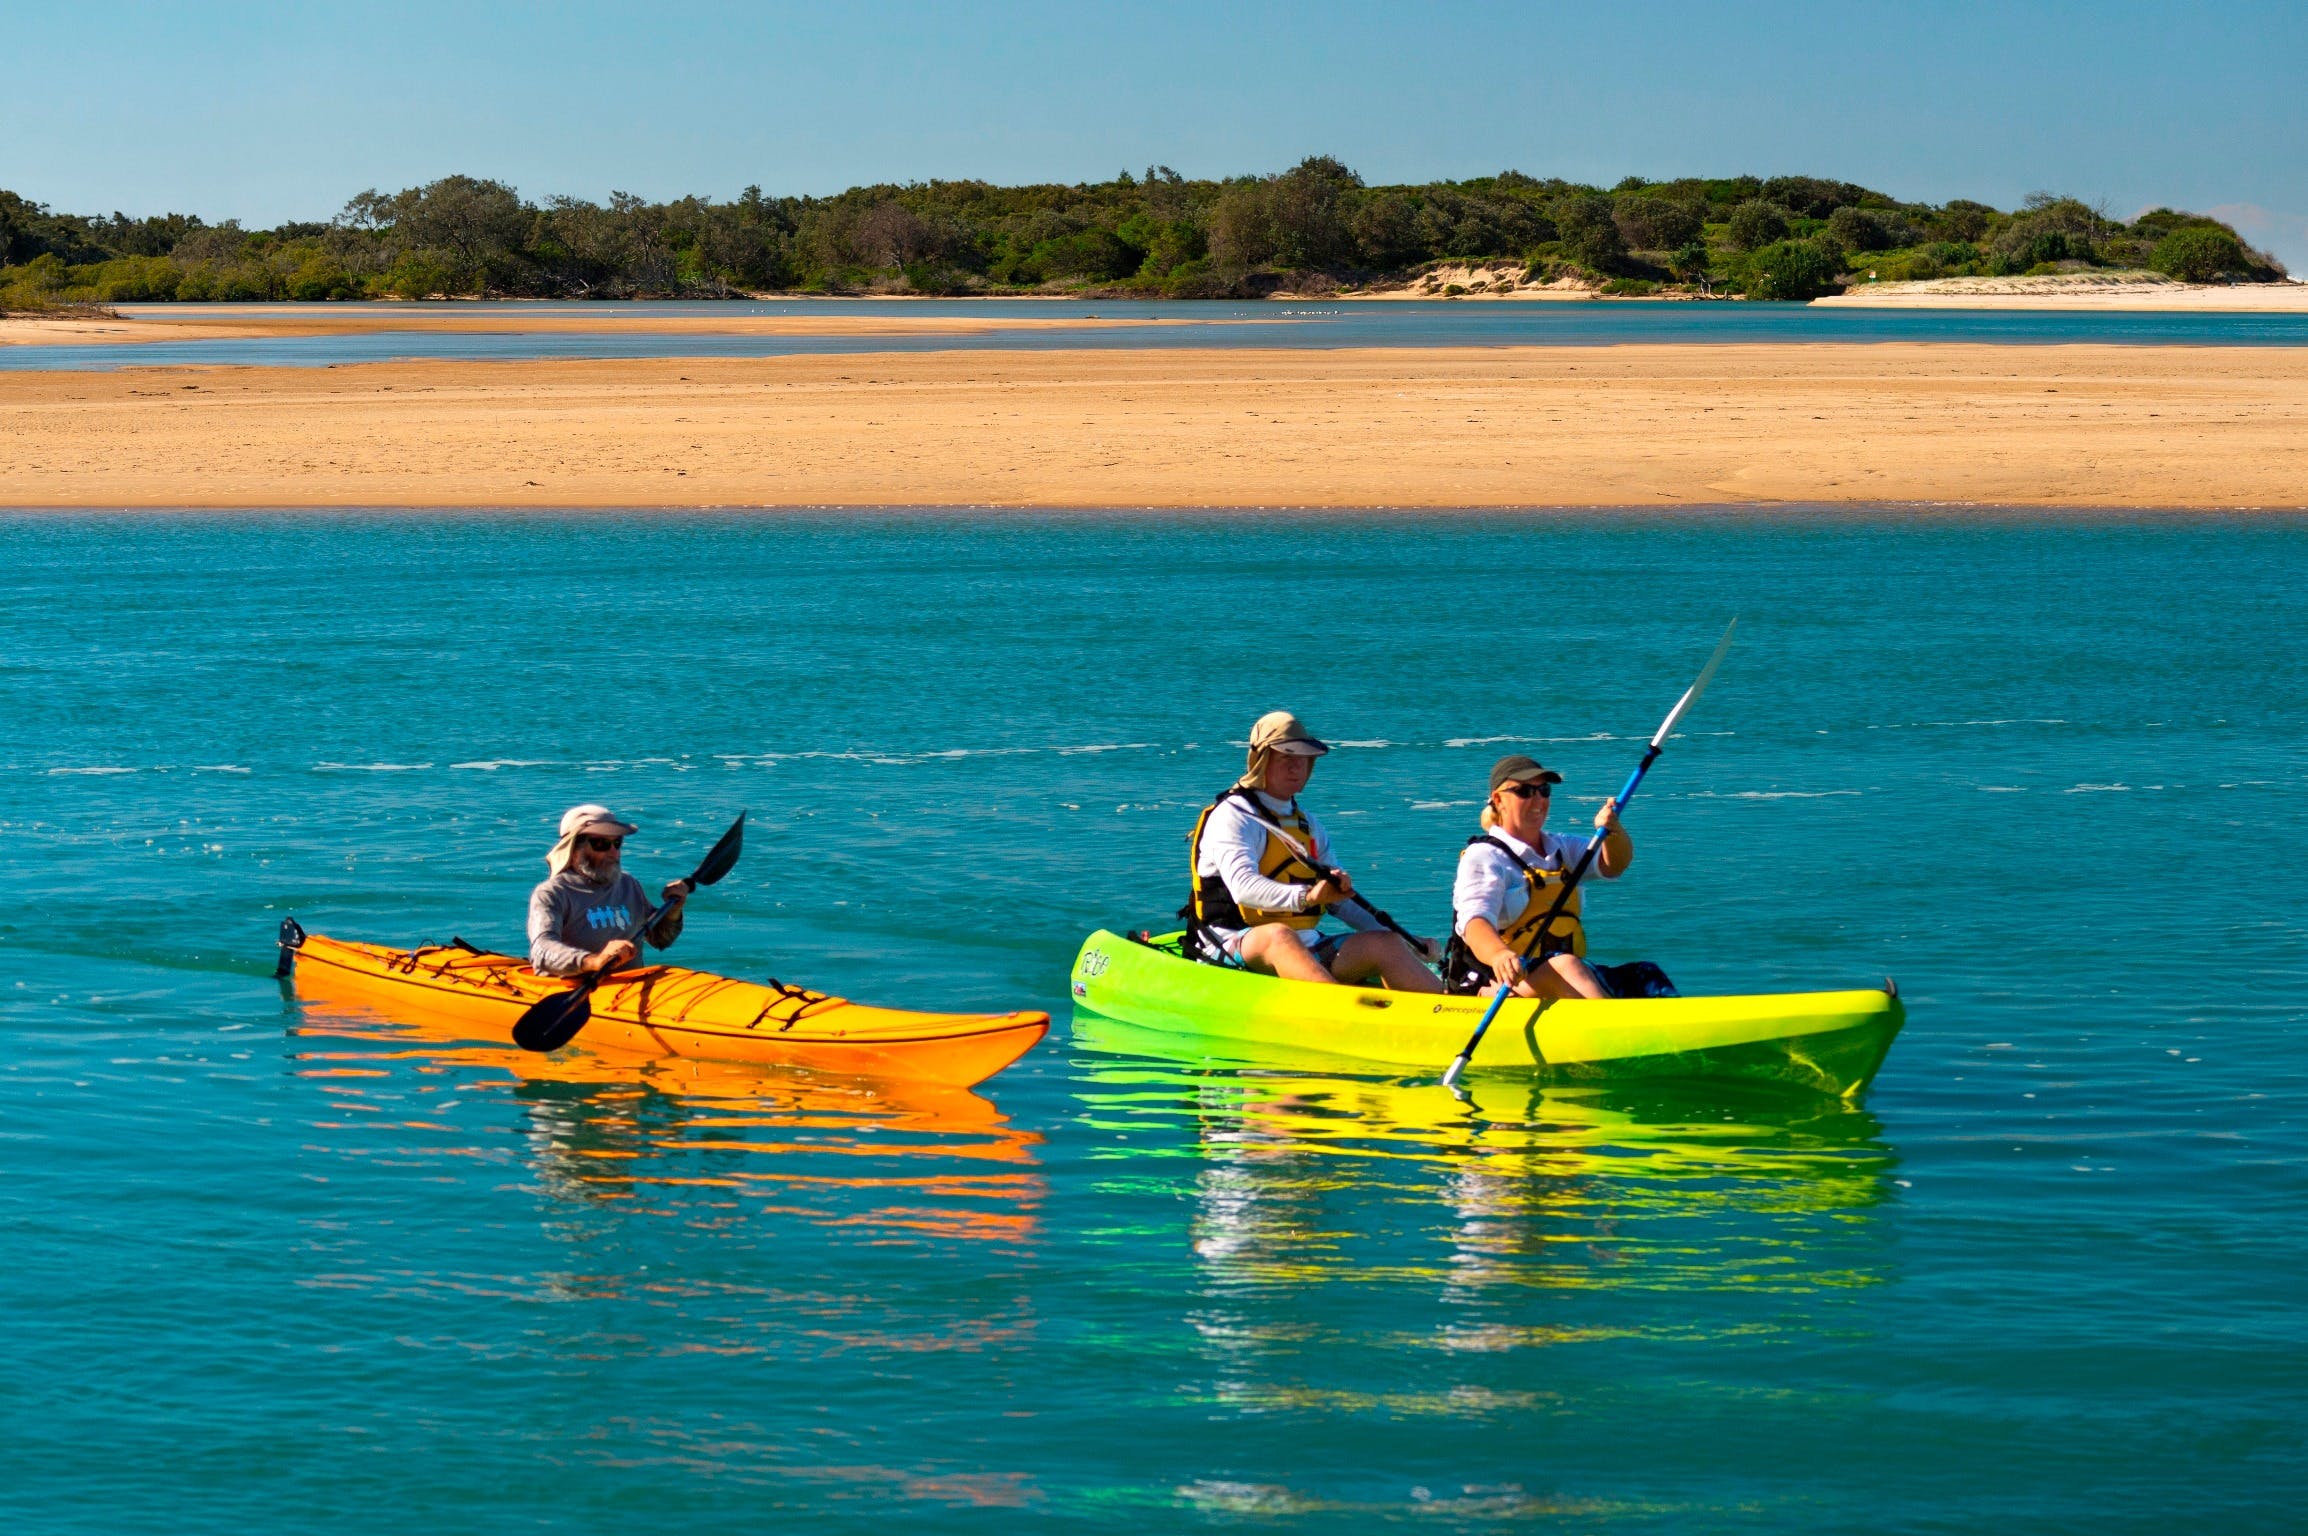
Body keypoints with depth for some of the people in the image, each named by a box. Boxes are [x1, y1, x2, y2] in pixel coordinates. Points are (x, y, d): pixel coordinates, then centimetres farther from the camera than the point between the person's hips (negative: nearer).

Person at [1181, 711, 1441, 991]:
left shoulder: (1309, 825, 22)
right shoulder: (1231, 817, -5)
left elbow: (1339, 900, 24)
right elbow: (1243, 887, -23)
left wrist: (1406, 941, 13)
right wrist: (1304, 897, -40)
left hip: (1307, 949, 7)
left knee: (1385, 945, -14)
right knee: (1279, 935, -39)